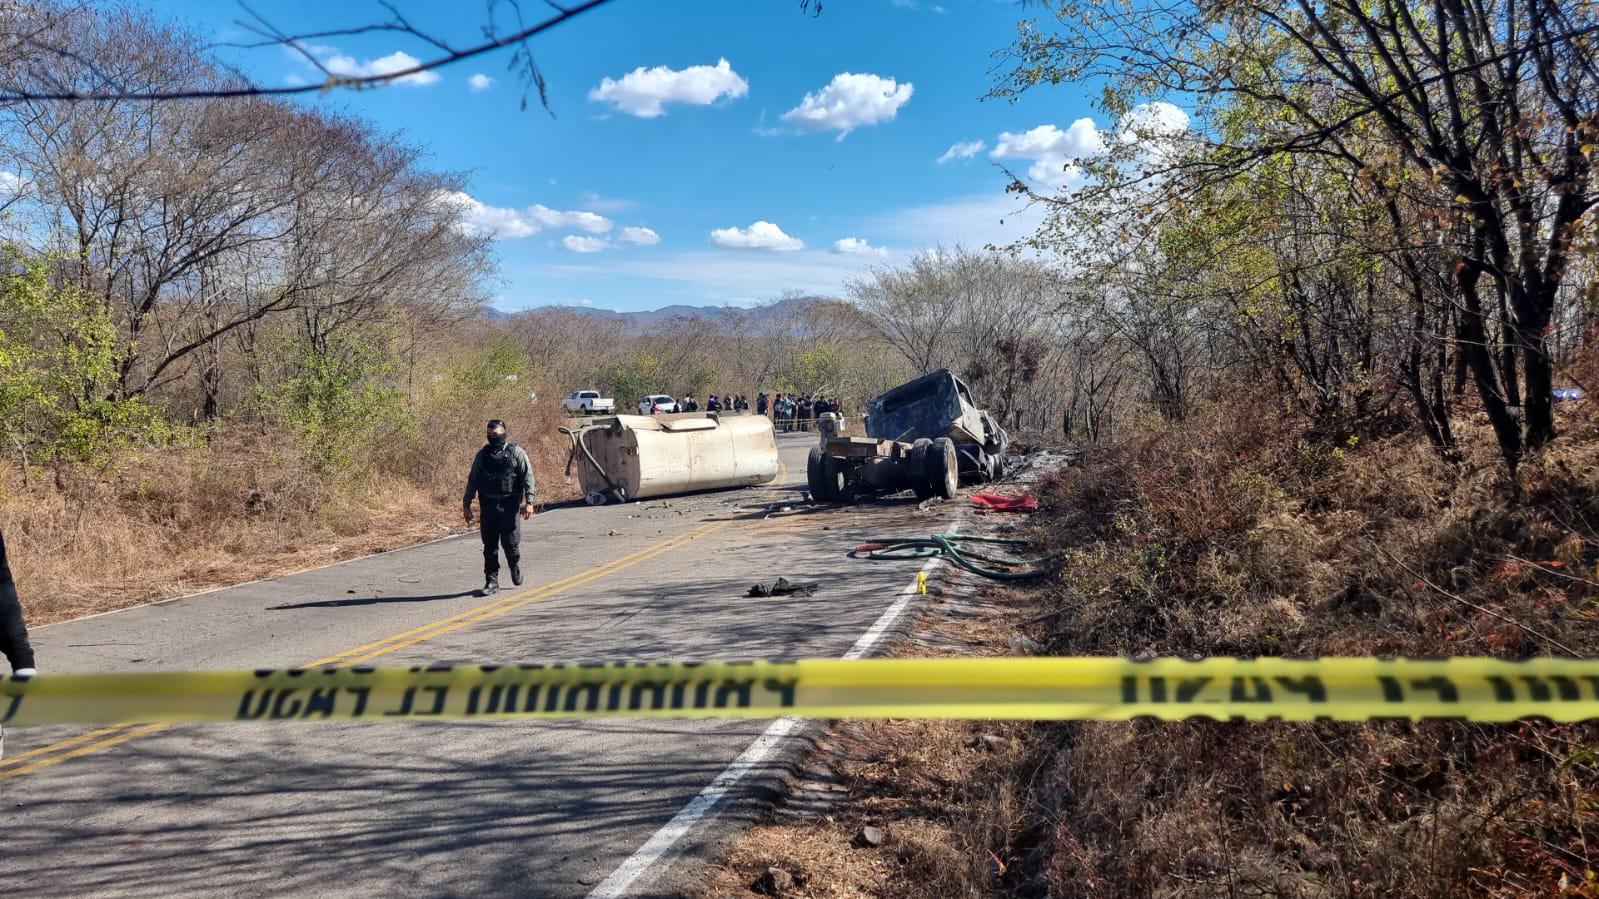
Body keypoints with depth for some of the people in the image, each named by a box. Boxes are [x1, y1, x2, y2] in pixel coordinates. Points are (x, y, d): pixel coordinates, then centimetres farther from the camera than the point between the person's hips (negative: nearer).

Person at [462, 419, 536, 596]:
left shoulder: (516, 452, -1)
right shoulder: (482, 455, 10)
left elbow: (527, 476, -5)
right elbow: (472, 480, 13)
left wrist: (529, 501, -14)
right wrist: (466, 504, 10)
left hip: (509, 505, -3)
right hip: (488, 506, 3)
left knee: (510, 542, -3)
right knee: (490, 546, 4)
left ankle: (515, 566, 27)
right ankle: (491, 581, 10)